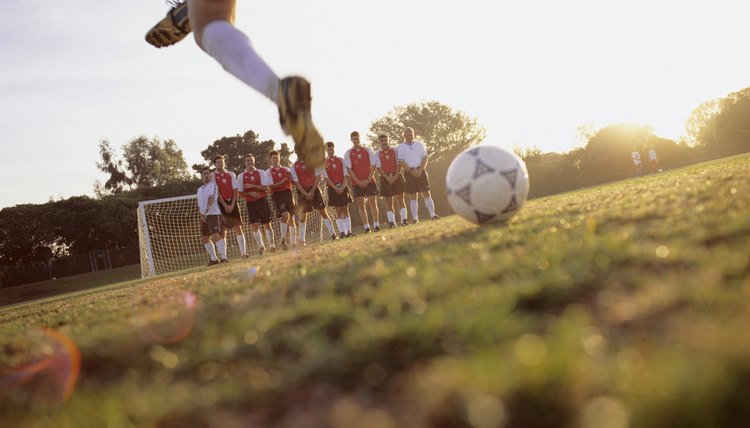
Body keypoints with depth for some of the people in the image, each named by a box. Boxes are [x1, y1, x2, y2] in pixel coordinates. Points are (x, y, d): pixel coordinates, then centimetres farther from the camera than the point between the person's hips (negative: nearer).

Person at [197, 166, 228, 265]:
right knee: (204, 238, 9)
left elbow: (211, 198, -15)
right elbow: (199, 204, 19)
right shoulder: (199, 189, 20)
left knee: (215, 235, -20)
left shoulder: (212, 185, -3)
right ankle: (214, 259, 20)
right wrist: (201, 215, 2)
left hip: (214, 214, -8)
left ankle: (223, 257, -22)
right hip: (204, 217, 8)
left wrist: (206, 211, -23)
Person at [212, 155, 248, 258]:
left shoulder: (231, 175, 9)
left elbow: (235, 190, 4)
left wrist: (232, 205, -9)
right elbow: (216, 192, -5)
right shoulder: (212, 176, 2)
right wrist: (225, 205, -12)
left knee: (238, 228, 0)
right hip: (221, 204, -2)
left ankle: (243, 252, 4)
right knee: (223, 230, -3)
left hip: (232, 203, 2)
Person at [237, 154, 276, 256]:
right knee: (254, 225, -9)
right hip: (250, 203, 0)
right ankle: (261, 246, -3)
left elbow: (265, 187, -6)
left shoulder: (261, 173, 5)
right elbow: (240, 192, 3)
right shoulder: (241, 176, 6)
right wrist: (250, 193, -13)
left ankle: (272, 245, 16)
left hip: (262, 201, 0)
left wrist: (251, 186, -13)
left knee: (267, 224, 4)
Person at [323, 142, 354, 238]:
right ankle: (342, 232, -3)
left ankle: (348, 231, -1)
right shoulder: (324, 163, 1)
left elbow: (346, 175, 2)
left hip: (343, 188, 1)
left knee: (345, 209, 1)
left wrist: (342, 187, -11)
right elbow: (325, 177, -5)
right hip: (333, 189, -1)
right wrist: (335, 188, -12)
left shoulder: (341, 160, 7)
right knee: (338, 211, -2)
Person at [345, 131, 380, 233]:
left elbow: (373, 166, 3)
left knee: (373, 202, 0)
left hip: (369, 181, 0)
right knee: (361, 205, -2)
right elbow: (349, 169, -2)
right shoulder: (348, 153, 4)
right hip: (357, 183, 0)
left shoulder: (367, 151, 6)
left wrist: (368, 180, -9)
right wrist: (358, 182, -10)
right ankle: (366, 227, 1)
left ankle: (376, 225, 4)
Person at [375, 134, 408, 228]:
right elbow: (379, 168, -4)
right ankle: (391, 222, 2)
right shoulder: (378, 154, 3)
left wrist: (395, 176, -13)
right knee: (388, 202, 1)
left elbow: (399, 164, -1)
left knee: (400, 199, -3)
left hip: (397, 176, 0)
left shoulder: (395, 151, 4)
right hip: (385, 178, 0)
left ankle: (403, 220, -3)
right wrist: (388, 178, -14)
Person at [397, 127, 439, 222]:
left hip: (421, 171, 1)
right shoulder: (400, 147, 6)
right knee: (412, 197, 0)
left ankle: (433, 214, -3)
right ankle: (415, 218, 2)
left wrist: (420, 170, -12)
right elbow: (401, 161, -4)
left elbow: (425, 158, 2)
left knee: (427, 194, -3)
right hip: (409, 173, -1)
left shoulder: (420, 144, 10)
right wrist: (411, 170, -16)